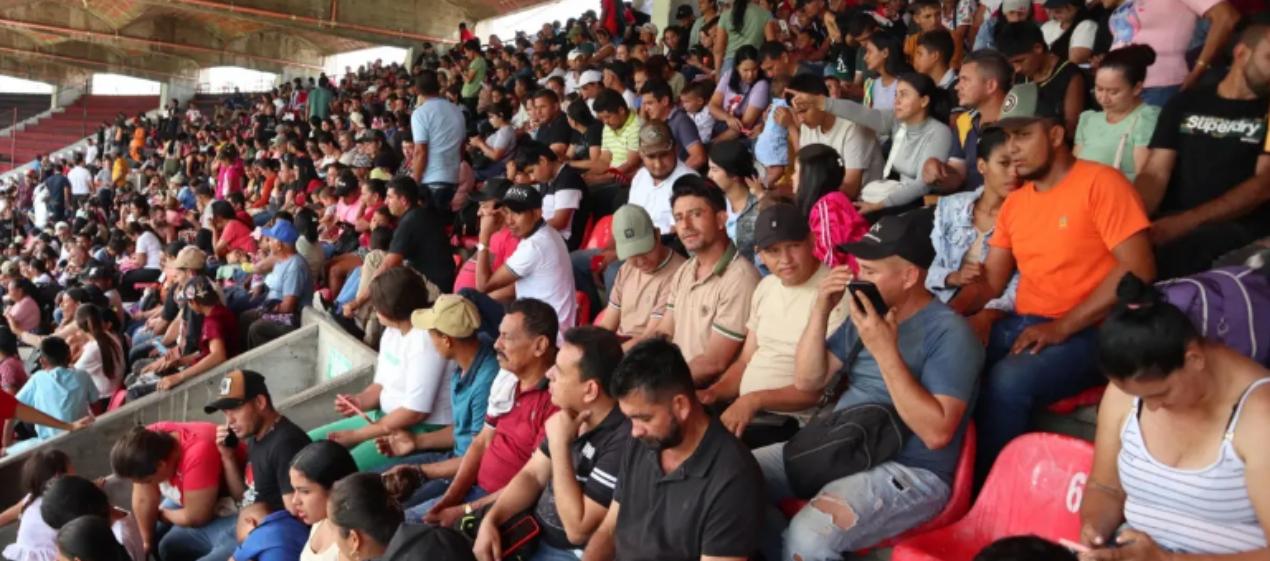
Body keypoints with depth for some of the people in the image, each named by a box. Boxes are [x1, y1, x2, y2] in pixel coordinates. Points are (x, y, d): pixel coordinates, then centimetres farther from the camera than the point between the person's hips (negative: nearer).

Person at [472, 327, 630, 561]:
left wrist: (559, 445, -25)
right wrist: (490, 520, -7)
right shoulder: (570, 413, 0)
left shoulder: (622, 441, -27)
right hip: (533, 532, 8)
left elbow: (578, 529, -25)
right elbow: (532, 475, 8)